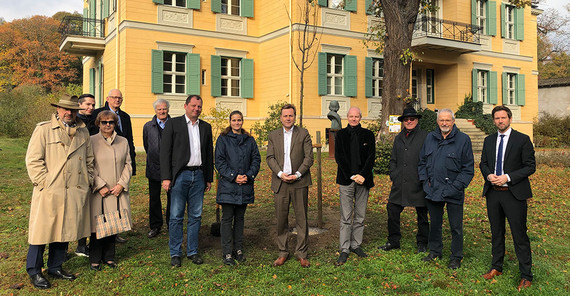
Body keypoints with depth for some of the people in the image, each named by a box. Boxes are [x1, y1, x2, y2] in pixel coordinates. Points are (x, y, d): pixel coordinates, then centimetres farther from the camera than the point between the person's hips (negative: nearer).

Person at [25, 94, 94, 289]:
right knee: (42, 231, 1)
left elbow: (89, 160, 21)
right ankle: (34, 271, 16)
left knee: (65, 230, 13)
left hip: (75, 193, 5)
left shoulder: (83, 132, 13)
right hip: (49, 192, -5)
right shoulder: (44, 129, -1)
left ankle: (55, 267, 27)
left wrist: (88, 181, 11)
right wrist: (44, 182, -11)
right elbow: (33, 159, -6)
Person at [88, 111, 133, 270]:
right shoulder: (92, 141, -2)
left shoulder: (123, 141, 10)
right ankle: (95, 259, 17)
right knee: (97, 226, 2)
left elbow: (128, 164, 9)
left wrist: (121, 184, -3)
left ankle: (108, 257, 23)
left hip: (117, 191, 3)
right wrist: (100, 186, -11)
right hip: (98, 192, -3)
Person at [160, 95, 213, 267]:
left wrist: (209, 179, 13)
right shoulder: (173, 124, 0)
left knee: (196, 216, 8)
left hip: (198, 175, 4)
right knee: (176, 216, 0)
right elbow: (165, 152, -3)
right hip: (180, 175, -4)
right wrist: (166, 177, -10)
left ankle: (192, 251, 19)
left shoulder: (206, 127, 13)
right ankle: (175, 253, 12)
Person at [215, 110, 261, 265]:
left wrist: (249, 175, -8)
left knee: (240, 218, 11)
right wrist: (233, 176, -13)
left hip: (245, 185, 3)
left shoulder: (249, 140, 10)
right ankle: (227, 253, 4)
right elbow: (219, 161, -4)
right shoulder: (223, 139, 1)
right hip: (228, 185, -3)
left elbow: (256, 159, 8)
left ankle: (238, 249, 19)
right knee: (227, 219, -1)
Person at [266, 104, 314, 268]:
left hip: (299, 182, -1)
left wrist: (297, 174, -11)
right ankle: (283, 253, 17)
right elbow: (270, 157, 4)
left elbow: (309, 157, 0)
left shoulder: (303, 134, 6)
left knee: (301, 218, 2)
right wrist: (280, 173, -11)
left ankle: (301, 254, 12)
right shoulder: (273, 135, 12)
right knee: (281, 219, 4)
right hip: (280, 182, 2)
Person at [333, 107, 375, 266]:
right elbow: (339, 157, -2)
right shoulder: (341, 135, 5)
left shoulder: (368, 135, 9)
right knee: (346, 217, -2)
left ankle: (356, 245, 20)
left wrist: (363, 176, -11)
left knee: (360, 216, 8)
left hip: (363, 180, 2)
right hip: (346, 180, -2)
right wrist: (352, 176, -11)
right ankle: (344, 249, 5)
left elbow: (371, 157, 3)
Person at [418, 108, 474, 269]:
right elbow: (422, 162, 16)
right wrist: (425, 180, 5)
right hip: (433, 190, 4)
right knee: (434, 223, 16)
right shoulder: (430, 138, 8)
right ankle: (435, 251, 32)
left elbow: (468, 168, -4)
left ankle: (456, 257, 19)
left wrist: (456, 186, -10)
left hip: (453, 192, -4)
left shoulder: (463, 139, -4)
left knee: (456, 227, 5)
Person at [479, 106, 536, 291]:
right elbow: (483, 163, 16)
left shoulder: (522, 140, -4)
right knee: (496, 232, 16)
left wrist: (508, 177, -16)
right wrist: (488, 175, -5)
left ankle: (526, 276, 10)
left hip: (514, 193, -5)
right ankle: (496, 268, 29)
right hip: (493, 193, 5)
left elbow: (530, 166, -6)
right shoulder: (489, 141, 11)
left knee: (520, 236, -1)